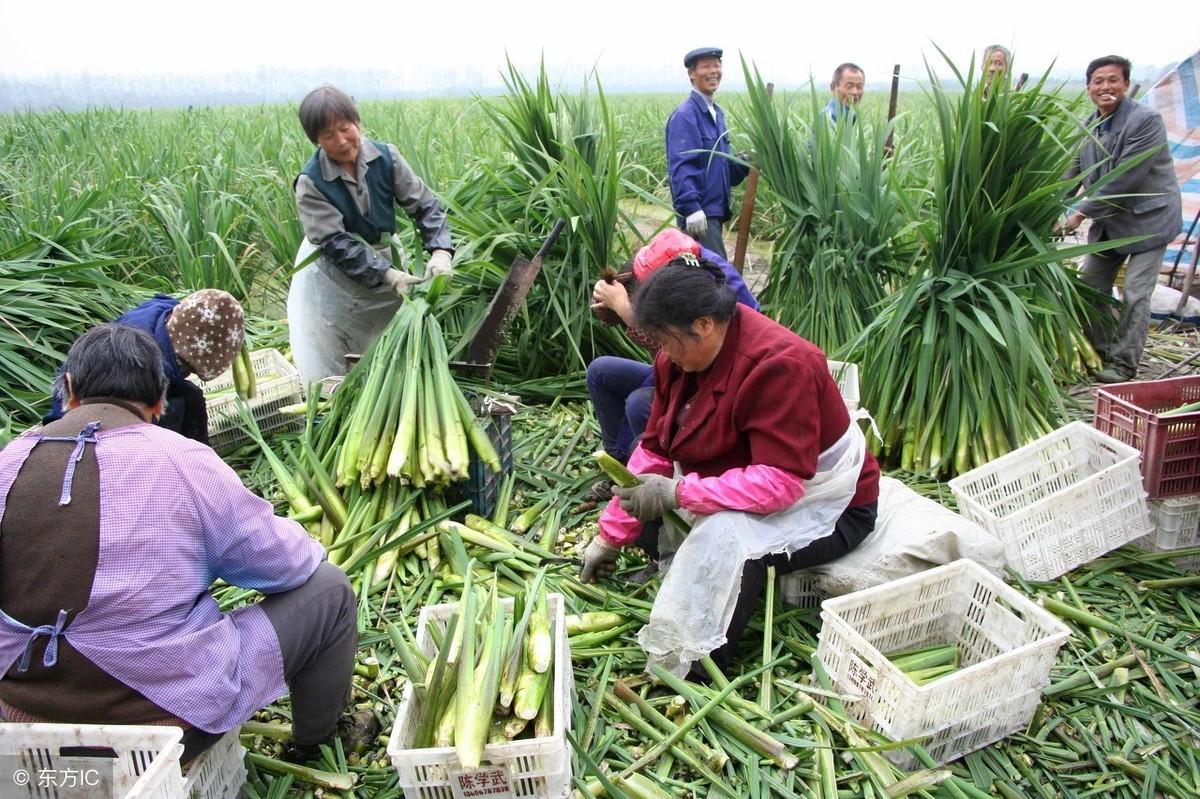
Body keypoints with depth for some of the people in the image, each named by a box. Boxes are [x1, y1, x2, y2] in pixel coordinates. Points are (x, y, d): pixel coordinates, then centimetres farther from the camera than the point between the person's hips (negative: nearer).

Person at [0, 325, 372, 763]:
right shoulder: (183, 461, -17)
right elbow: (284, 563, -8)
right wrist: (310, 550, 16)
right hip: (165, 718, -6)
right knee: (328, 587, 9)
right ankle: (315, 738, 30)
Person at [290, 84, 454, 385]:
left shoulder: (386, 157, -14)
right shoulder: (311, 182, -21)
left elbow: (425, 205, -11)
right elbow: (337, 244, -26)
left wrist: (439, 250, -30)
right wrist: (390, 276, -37)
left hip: (383, 256, 3)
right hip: (332, 275, -3)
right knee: (327, 362, 4)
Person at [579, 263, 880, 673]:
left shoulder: (779, 364, -30)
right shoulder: (682, 355, -6)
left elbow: (780, 483, -34)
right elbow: (655, 449, -2)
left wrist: (677, 492, -35)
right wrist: (611, 536, -2)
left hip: (820, 504, -8)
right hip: (744, 481, 9)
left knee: (724, 535, -34)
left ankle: (695, 665, -20)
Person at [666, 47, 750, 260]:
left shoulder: (716, 113, 18)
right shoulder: (685, 115, -11)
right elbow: (680, 167, -20)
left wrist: (745, 162, 3)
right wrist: (691, 207, -28)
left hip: (716, 209, 9)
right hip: (697, 214, -9)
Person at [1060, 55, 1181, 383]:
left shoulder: (1147, 120, -20)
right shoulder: (1088, 126, 2)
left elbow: (1125, 179, -25)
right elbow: (1073, 173, 7)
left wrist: (1082, 212, -24)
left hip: (1148, 218, -7)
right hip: (1108, 220, 7)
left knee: (1135, 294, -6)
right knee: (1090, 286, 11)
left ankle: (1123, 365, 4)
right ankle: (1098, 352, 26)